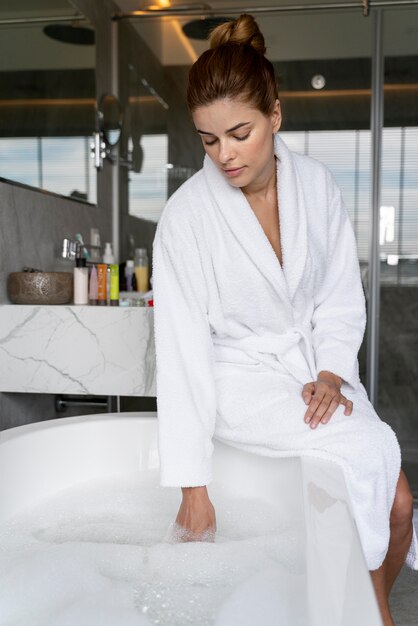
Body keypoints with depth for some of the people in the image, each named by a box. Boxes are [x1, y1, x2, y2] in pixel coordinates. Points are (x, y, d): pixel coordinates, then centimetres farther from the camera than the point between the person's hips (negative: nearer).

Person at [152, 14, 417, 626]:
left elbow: (341, 298, 5)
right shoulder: (186, 217, -16)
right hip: (242, 380, -4)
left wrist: (333, 373, -13)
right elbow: (183, 353, -17)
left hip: (317, 365, 4)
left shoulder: (316, 185, -4)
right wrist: (194, 487, -16)